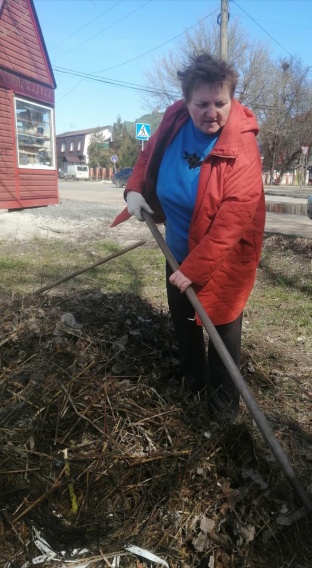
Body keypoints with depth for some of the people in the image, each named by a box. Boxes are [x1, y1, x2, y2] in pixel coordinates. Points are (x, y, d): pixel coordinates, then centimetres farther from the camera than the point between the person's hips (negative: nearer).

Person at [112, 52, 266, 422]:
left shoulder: (241, 148, -25)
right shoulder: (175, 119, -8)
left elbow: (232, 220, -30)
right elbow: (150, 154, 11)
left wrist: (193, 268, -30)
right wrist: (135, 190, -5)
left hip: (221, 257, -6)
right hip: (178, 248, 7)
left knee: (221, 326, 8)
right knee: (182, 317, 21)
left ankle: (224, 397, 34)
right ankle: (193, 378, 47)